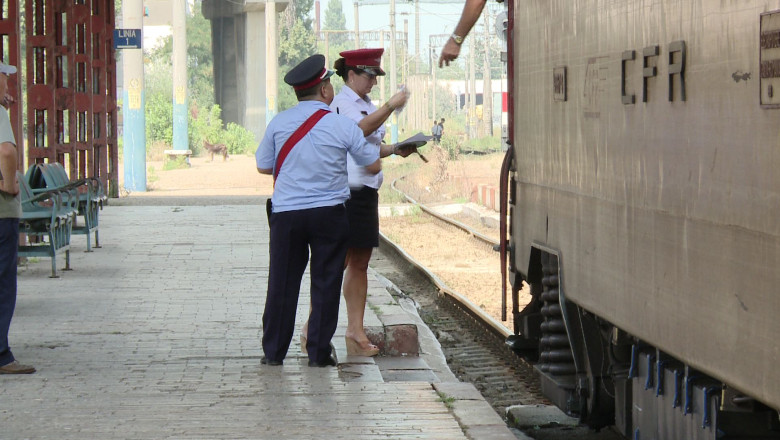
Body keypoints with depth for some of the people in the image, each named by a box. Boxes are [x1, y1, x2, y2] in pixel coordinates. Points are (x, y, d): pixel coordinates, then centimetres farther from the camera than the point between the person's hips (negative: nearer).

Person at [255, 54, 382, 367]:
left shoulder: (279, 123, -1)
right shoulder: (343, 126, -6)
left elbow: (263, 166, 10)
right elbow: (373, 166, 4)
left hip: (285, 213, 2)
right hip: (329, 213, -2)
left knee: (282, 283, 8)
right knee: (326, 282, 6)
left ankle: (273, 351, 13)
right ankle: (318, 352, 7)